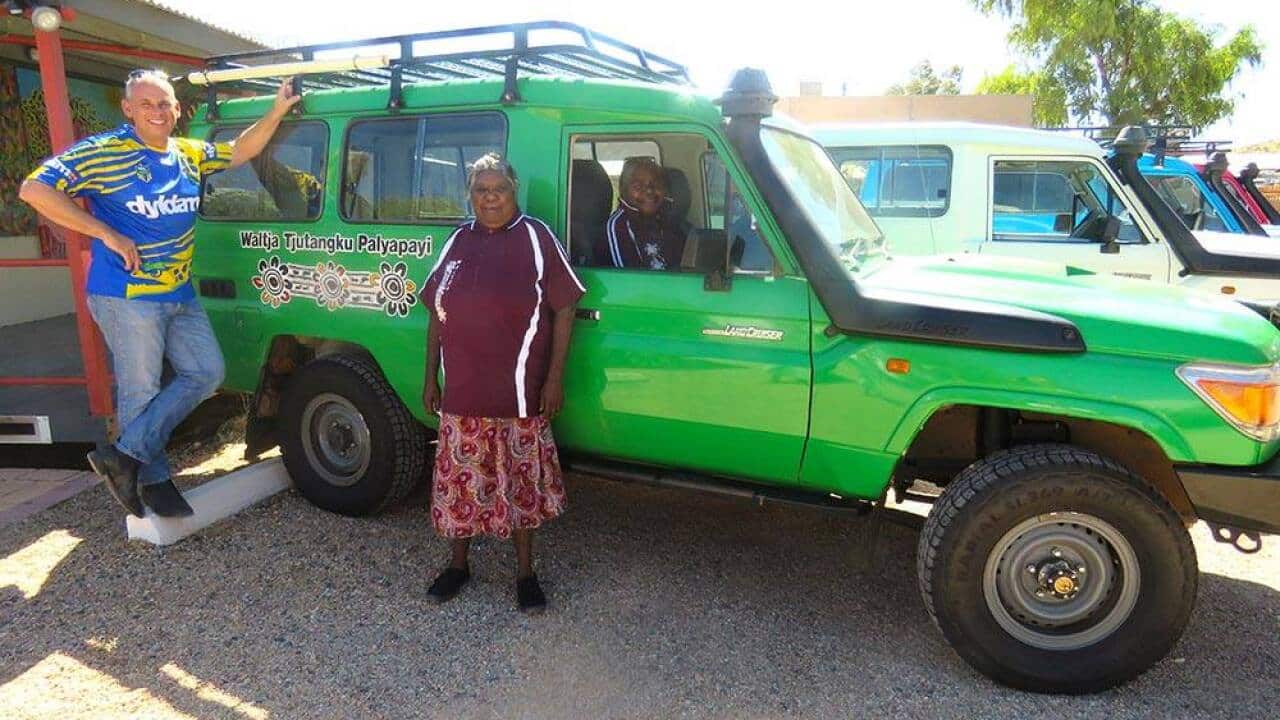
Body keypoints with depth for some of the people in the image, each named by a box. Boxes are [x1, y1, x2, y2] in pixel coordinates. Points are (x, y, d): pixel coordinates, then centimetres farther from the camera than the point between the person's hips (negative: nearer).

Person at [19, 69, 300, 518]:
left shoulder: (191, 155, 9)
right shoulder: (102, 152, -10)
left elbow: (240, 151, 21)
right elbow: (34, 190, -14)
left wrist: (276, 112, 7)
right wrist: (107, 234, -18)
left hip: (181, 296, 7)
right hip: (127, 299, -7)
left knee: (207, 372, 7)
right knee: (141, 391, 1)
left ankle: (125, 455, 11)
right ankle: (154, 480, 16)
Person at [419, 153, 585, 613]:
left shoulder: (536, 238, -4)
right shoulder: (458, 242, 8)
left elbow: (563, 310, -5)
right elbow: (438, 316, 13)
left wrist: (555, 379, -10)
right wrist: (431, 379, 11)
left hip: (519, 393, -3)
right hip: (461, 391, 4)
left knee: (521, 481, 8)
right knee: (460, 480, 13)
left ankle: (525, 573, 24)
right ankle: (458, 564, 33)